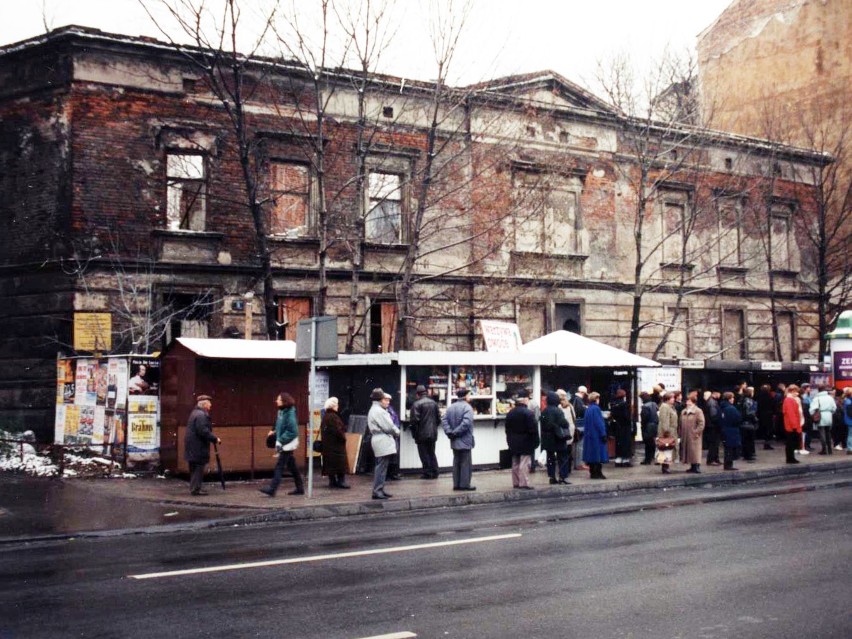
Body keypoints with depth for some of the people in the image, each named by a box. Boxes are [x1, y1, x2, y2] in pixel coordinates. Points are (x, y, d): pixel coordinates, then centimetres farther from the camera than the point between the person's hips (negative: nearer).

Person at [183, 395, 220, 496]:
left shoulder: (195, 413, 16)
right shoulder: (201, 415, -18)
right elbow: (203, 432, -25)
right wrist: (215, 439, -18)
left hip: (192, 447, 11)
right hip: (198, 447, -11)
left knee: (195, 468, 16)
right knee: (198, 468, -5)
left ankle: (194, 488, 23)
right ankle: (196, 489, -3)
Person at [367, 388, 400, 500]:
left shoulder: (375, 410, 20)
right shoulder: (379, 411, -15)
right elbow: (388, 426, -17)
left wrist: (394, 432, 6)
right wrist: (397, 432, 1)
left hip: (381, 441, 11)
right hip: (383, 442, -11)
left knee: (381, 467, 14)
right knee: (382, 466, -10)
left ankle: (379, 490, 18)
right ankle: (377, 491, -11)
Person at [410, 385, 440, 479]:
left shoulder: (417, 404, -13)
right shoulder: (434, 403, 7)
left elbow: (415, 420, -16)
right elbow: (439, 418, 10)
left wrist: (414, 433, -6)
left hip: (422, 434, -6)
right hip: (433, 433, 6)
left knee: (424, 454, 1)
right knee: (432, 453, 15)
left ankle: (427, 473, 1)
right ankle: (434, 472, 14)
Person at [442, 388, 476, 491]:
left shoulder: (451, 407, 9)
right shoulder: (467, 407, -14)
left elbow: (444, 420, 0)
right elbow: (466, 423, -25)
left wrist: (449, 432, -4)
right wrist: (456, 432, -15)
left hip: (454, 442, 7)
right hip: (465, 441, -7)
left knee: (456, 462, 13)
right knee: (466, 463, 0)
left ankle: (456, 484, 14)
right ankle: (465, 484, 1)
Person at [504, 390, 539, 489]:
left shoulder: (510, 413, 8)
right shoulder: (528, 413, -15)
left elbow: (508, 430, 12)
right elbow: (533, 430, -16)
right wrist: (535, 442, -7)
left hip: (513, 443, 7)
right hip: (526, 443, -7)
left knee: (515, 463, 12)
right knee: (524, 464, -5)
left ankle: (516, 483, 16)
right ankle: (524, 484, -6)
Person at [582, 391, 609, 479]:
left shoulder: (588, 409, 9)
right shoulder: (596, 408, -14)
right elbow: (599, 423, -17)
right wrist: (603, 434, -14)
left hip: (589, 435, 8)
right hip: (597, 436, -8)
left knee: (592, 454, 10)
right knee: (598, 455, -3)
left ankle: (592, 473, 12)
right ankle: (598, 473, -4)